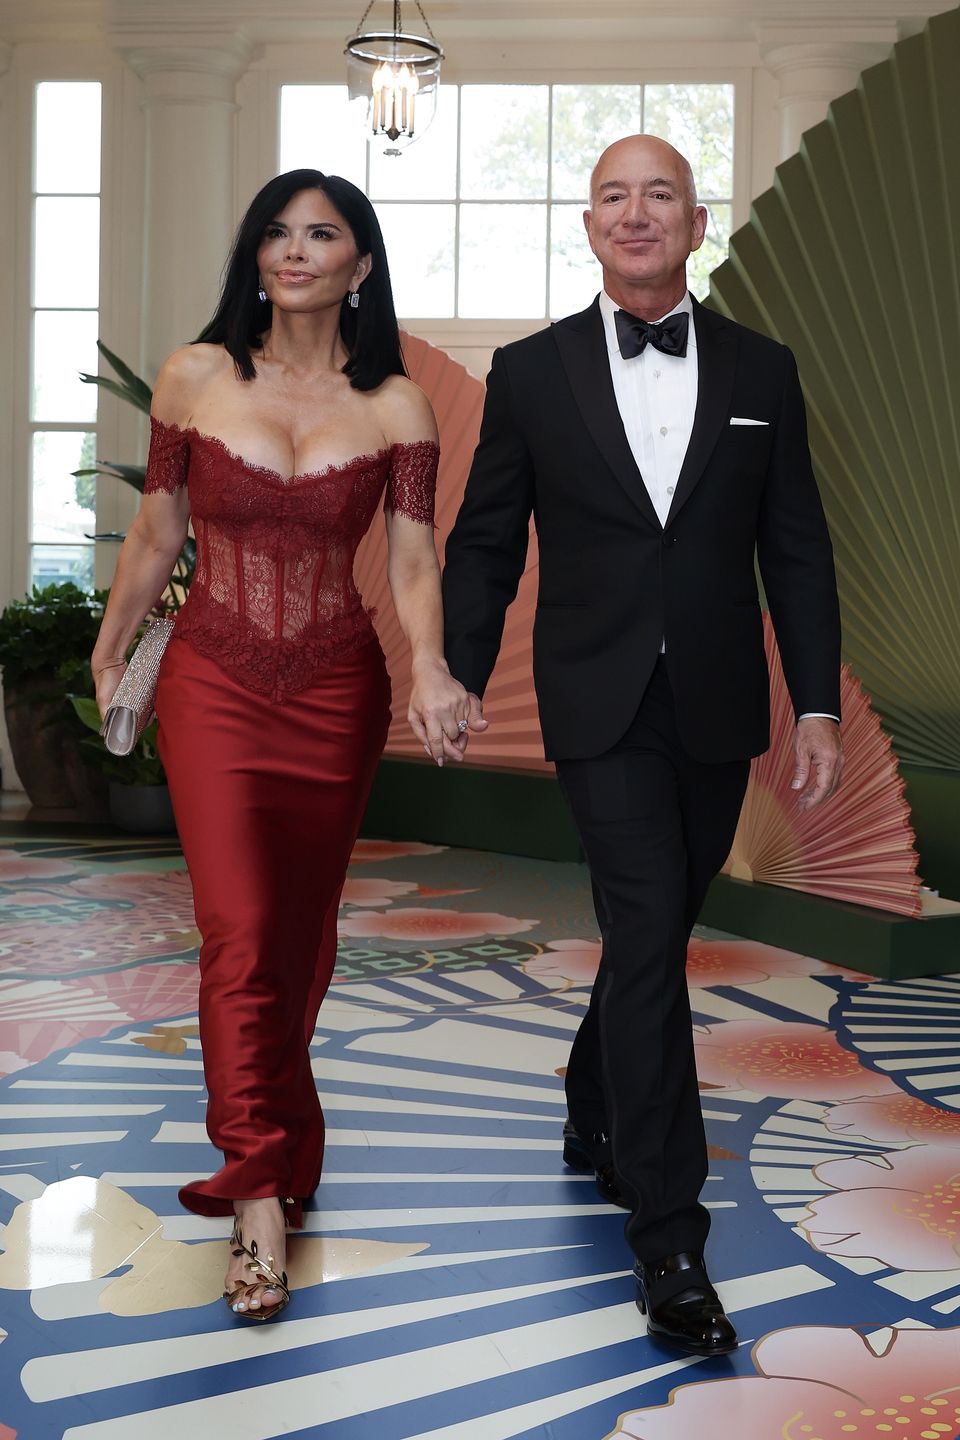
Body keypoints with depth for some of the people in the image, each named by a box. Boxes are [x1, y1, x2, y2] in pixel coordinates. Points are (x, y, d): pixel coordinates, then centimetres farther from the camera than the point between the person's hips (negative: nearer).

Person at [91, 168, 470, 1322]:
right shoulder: (194, 378, -1)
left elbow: (412, 561, -7)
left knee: (300, 934, 12)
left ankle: (259, 1155, 30)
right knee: (241, 932, -10)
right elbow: (156, 534, 8)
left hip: (336, 695, 1)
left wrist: (429, 668, -25)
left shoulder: (395, 406, -1)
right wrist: (108, 657, 14)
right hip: (215, 688, -1)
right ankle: (265, 1195, -4)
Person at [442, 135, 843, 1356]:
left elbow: (797, 550, 5)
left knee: (654, 933, 15)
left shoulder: (761, 371, 6)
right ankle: (669, 1240, -7)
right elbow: (484, 543, 5)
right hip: (601, 709, -3)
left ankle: (595, 1124, 40)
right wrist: (459, 680, -5)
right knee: (649, 937, -12)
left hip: (715, 708, 3)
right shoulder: (532, 372, 2)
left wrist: (819, 706, -1)